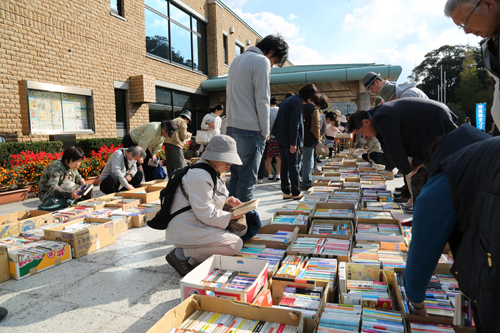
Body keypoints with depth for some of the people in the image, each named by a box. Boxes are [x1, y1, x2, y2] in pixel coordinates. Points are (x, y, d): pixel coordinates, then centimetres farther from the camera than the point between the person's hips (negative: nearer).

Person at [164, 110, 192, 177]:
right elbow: (183, 136, -8)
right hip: (175, 144, -8)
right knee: (180, 165, -6)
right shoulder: (183, 122, 0)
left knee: (170, 165, 10)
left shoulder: (173, 121, 27)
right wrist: (188, 135, 13)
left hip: (167, 142, 9)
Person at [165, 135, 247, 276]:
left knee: (241, 228, 10)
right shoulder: (200, 177, -23)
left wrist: (227, 200, 4)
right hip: (185, 231, -11)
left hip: (197, 224, 11)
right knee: (235, 244, -16)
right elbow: (206, 214, -24)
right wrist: (230, 216, -13)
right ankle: (181, 254, -9)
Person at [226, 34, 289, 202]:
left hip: (232, 127, 9)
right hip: (250, 130, -8)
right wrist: (265, 131, -4)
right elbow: (262, 101, -12)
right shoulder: (262, 61, -6)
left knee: (235, 177, 12)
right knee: (247, 180, -2)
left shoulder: (237, 60, 21)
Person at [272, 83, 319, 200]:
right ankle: (296, 193, 7)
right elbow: (294, 124, -20)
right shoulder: (297, 102, -14)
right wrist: (293, 143, -20)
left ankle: (286, 191, 16)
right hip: (288, 138, -9)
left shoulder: (288, 100, 16)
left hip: (280, 137, 9)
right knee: (293, 165, 0)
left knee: (285, 164, 11)